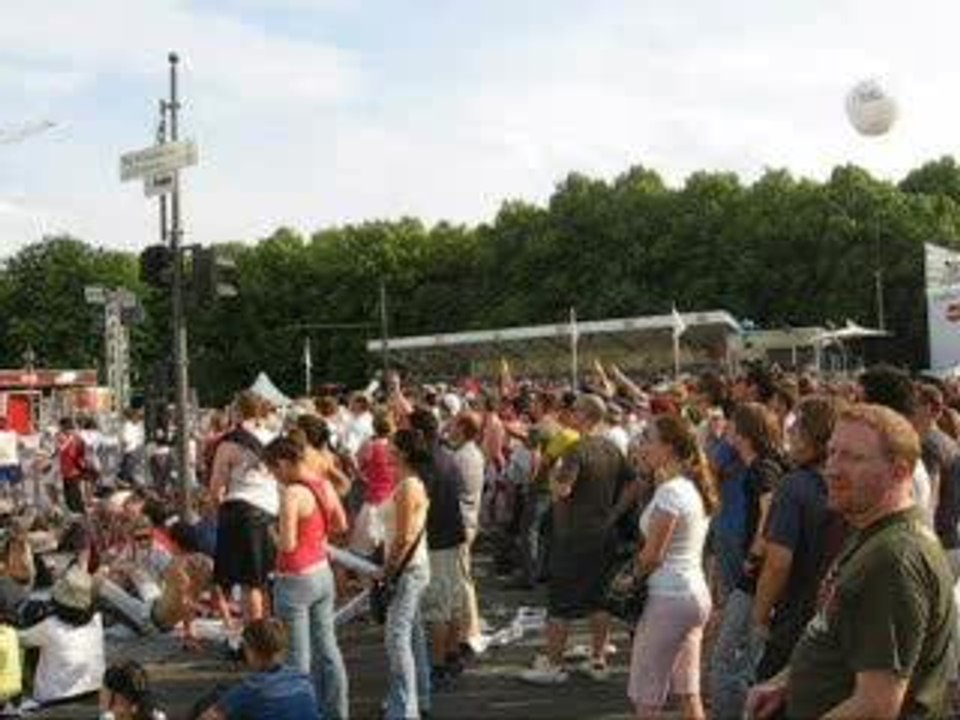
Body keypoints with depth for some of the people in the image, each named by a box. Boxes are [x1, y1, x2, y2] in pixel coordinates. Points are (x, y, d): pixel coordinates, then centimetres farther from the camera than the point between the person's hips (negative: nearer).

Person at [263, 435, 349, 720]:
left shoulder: (292, 494, -21)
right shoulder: (324, 485, 1)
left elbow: (288, 544, -23)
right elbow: (341, 525, 14)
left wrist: (274, 533, -3)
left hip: (296, 581, -8)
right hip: (323, 574, 8)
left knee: (299, 657, 3)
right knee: (327, 648, 18)